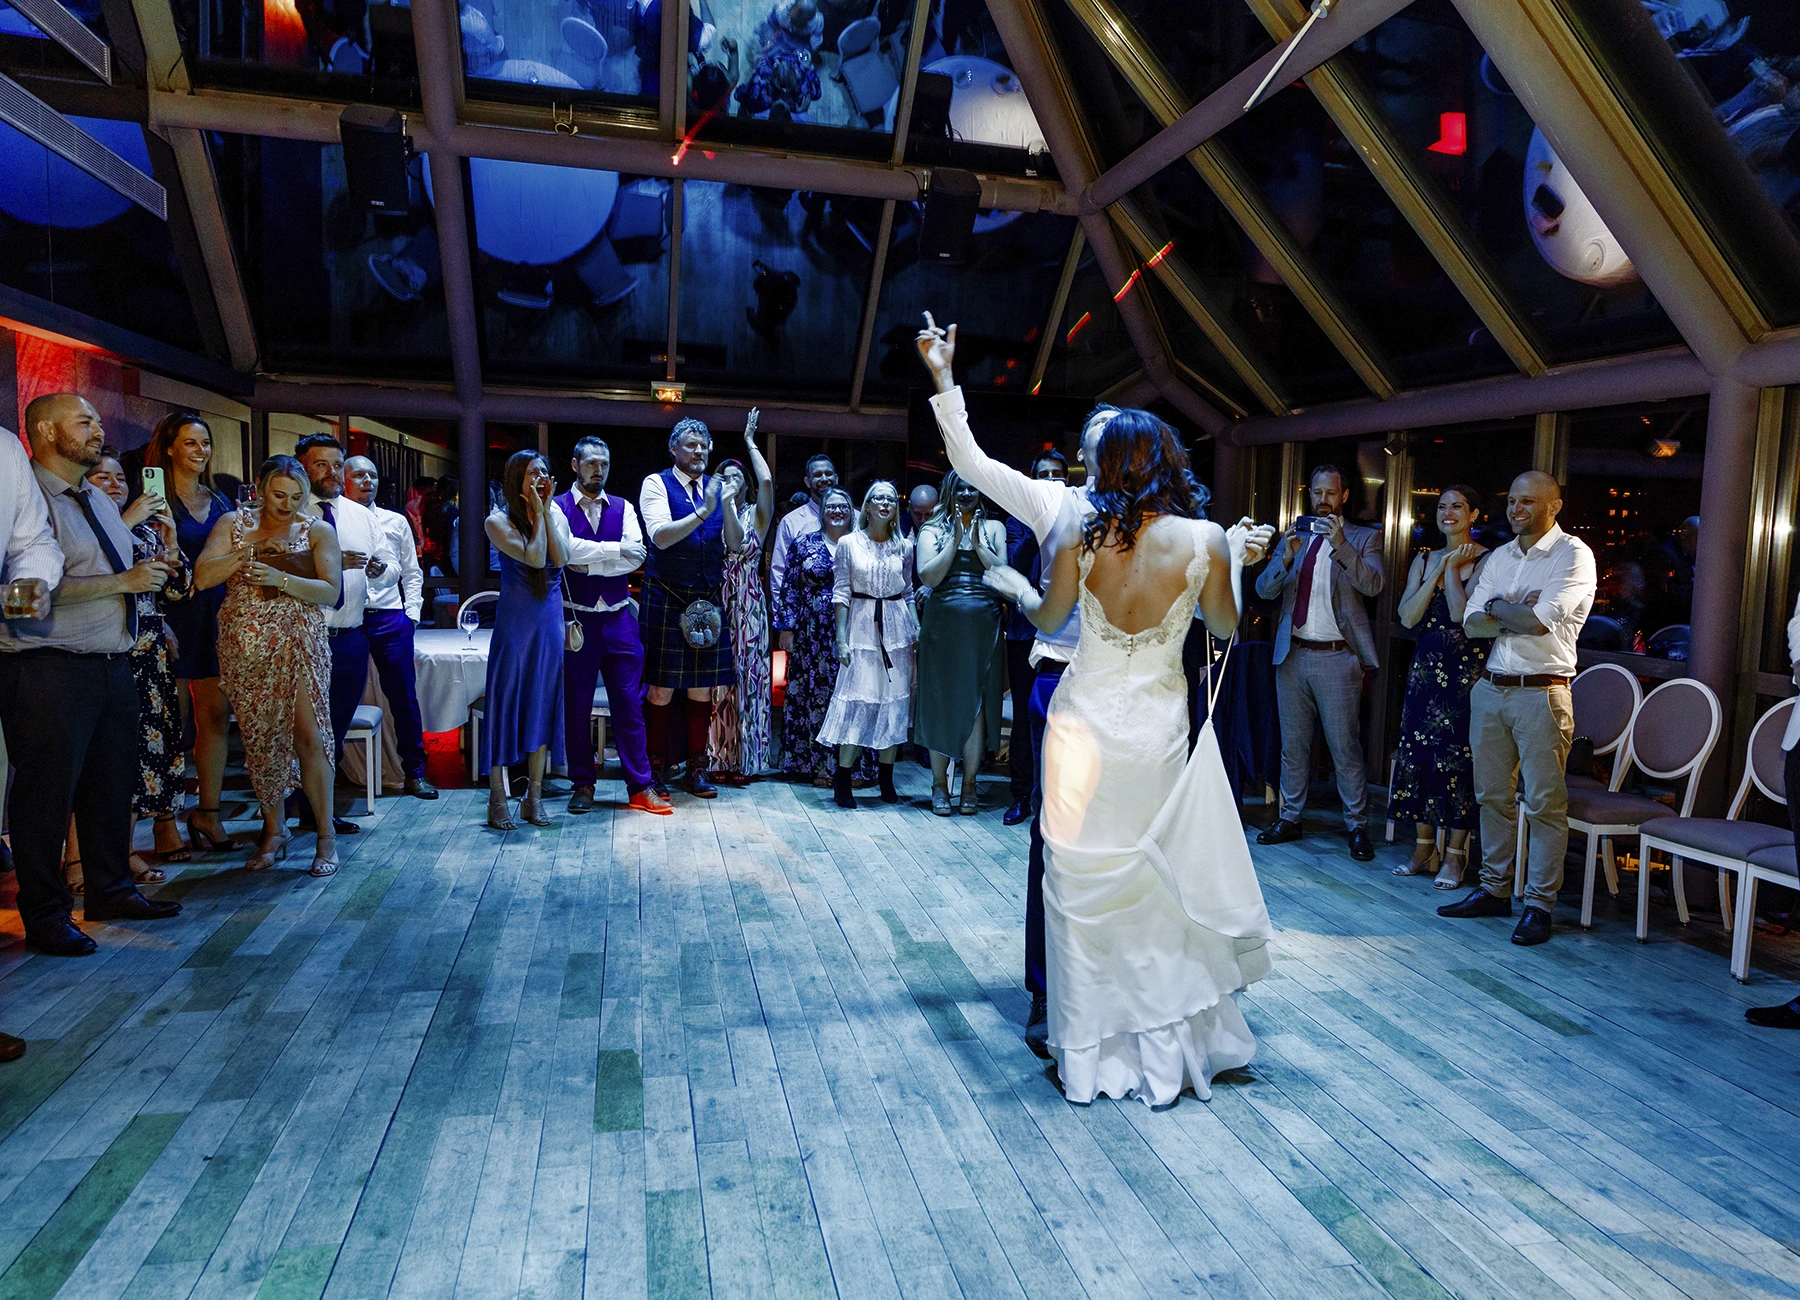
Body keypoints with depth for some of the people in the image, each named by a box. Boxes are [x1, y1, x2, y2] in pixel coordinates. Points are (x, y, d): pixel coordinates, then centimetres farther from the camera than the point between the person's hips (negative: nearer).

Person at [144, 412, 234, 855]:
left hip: (216, 617, 5)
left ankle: (208, 813, 12)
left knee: (216, 716, 4)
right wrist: (158, 624, -17)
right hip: (173, 616, -5)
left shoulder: (220, 501, 15)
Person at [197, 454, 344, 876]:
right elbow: (202, 577, -3)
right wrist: (247, 551, -16)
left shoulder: (318, 531, 4)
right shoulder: (233, 524, 8)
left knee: (308, 734, -10)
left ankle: (326, 835, -3)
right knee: (259, 737, 7)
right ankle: (274, 830, 19)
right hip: (244, 647, 2)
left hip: (298, 644, -2)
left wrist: (280, 578, -20)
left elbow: (330, 592, -6)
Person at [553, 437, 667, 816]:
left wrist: (588, 564, -12)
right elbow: (566, 548, -17)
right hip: (576, 619, -2)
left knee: (629, 703, 2)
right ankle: (583, 784, 18)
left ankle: (640, 788, 7)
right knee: (576, 706, 5)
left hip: (618, 618, 2)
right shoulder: (557, 508, 1)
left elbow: (636, 558, -5)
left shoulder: (623, 508, 10)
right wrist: (615, 549, -13)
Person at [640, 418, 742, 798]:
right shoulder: (656, 484, -2)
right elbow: (661, 536, -17)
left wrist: (726, 506, -14)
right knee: (661, 689, -1)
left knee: (702, 688, 9)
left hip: (707, 601, 4)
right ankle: (655, 770, 12)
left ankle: (696, 770, 20)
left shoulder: (717, 487, 10)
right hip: (666, 598, -4)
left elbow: (735, 544, 2)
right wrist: (703, 512, -24)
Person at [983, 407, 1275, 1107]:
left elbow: (1048, 617, 9)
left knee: (1085, 890, 11)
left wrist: (1014, 584, 30)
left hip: (1083, 725, 1)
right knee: (1162, 888, 14)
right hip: (1156, 730, 0)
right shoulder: (1204, 539, -9)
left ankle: (1086, 1054, 23)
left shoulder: (1080, 535, -7)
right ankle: (1164, 1053, 24)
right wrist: (1236, 561, 23)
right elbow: (1224, 628, 7)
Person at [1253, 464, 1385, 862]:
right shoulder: (1294, 537, 12)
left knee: (1345, 746, -1)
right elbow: (1264, 589, 4)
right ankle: (1289, 819, 21)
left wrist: (1341, 545, -27)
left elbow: (1373, 585, -14)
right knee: (1293, 743, 11)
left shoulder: (1364, 538, 3)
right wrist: (1287, 557, -15)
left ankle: (1357, 826, 9)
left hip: (1337, 657, -4)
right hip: (1292, 654, 4)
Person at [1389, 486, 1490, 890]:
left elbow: (1461, 614, -17)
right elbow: (1408, 616, -1)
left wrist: (1452, 569, -10)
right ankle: (1424, 848, 18)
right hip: (1426, 665, 6)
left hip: (1467, 668, -5)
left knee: (1459, 755, -3)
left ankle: (1455, 854, 8)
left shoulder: (1485, 561, -5)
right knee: (1419, 751, 7)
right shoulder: (1424, 560, 12)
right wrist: (1437, 571, -6)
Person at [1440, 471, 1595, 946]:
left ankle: (1539, 904, 5)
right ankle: (1494, 889, 22)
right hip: (1491, 688, 6)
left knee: (1543, 802, -2)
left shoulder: (1573, 555, -6)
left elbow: (1541, 620, -19)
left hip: (1541, 693, -6)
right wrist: (1518, 612, -11)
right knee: (1493, 795, 12)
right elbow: (1472, 622, 5)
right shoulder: (1499, 556, 14)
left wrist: (1496, 607, -2)